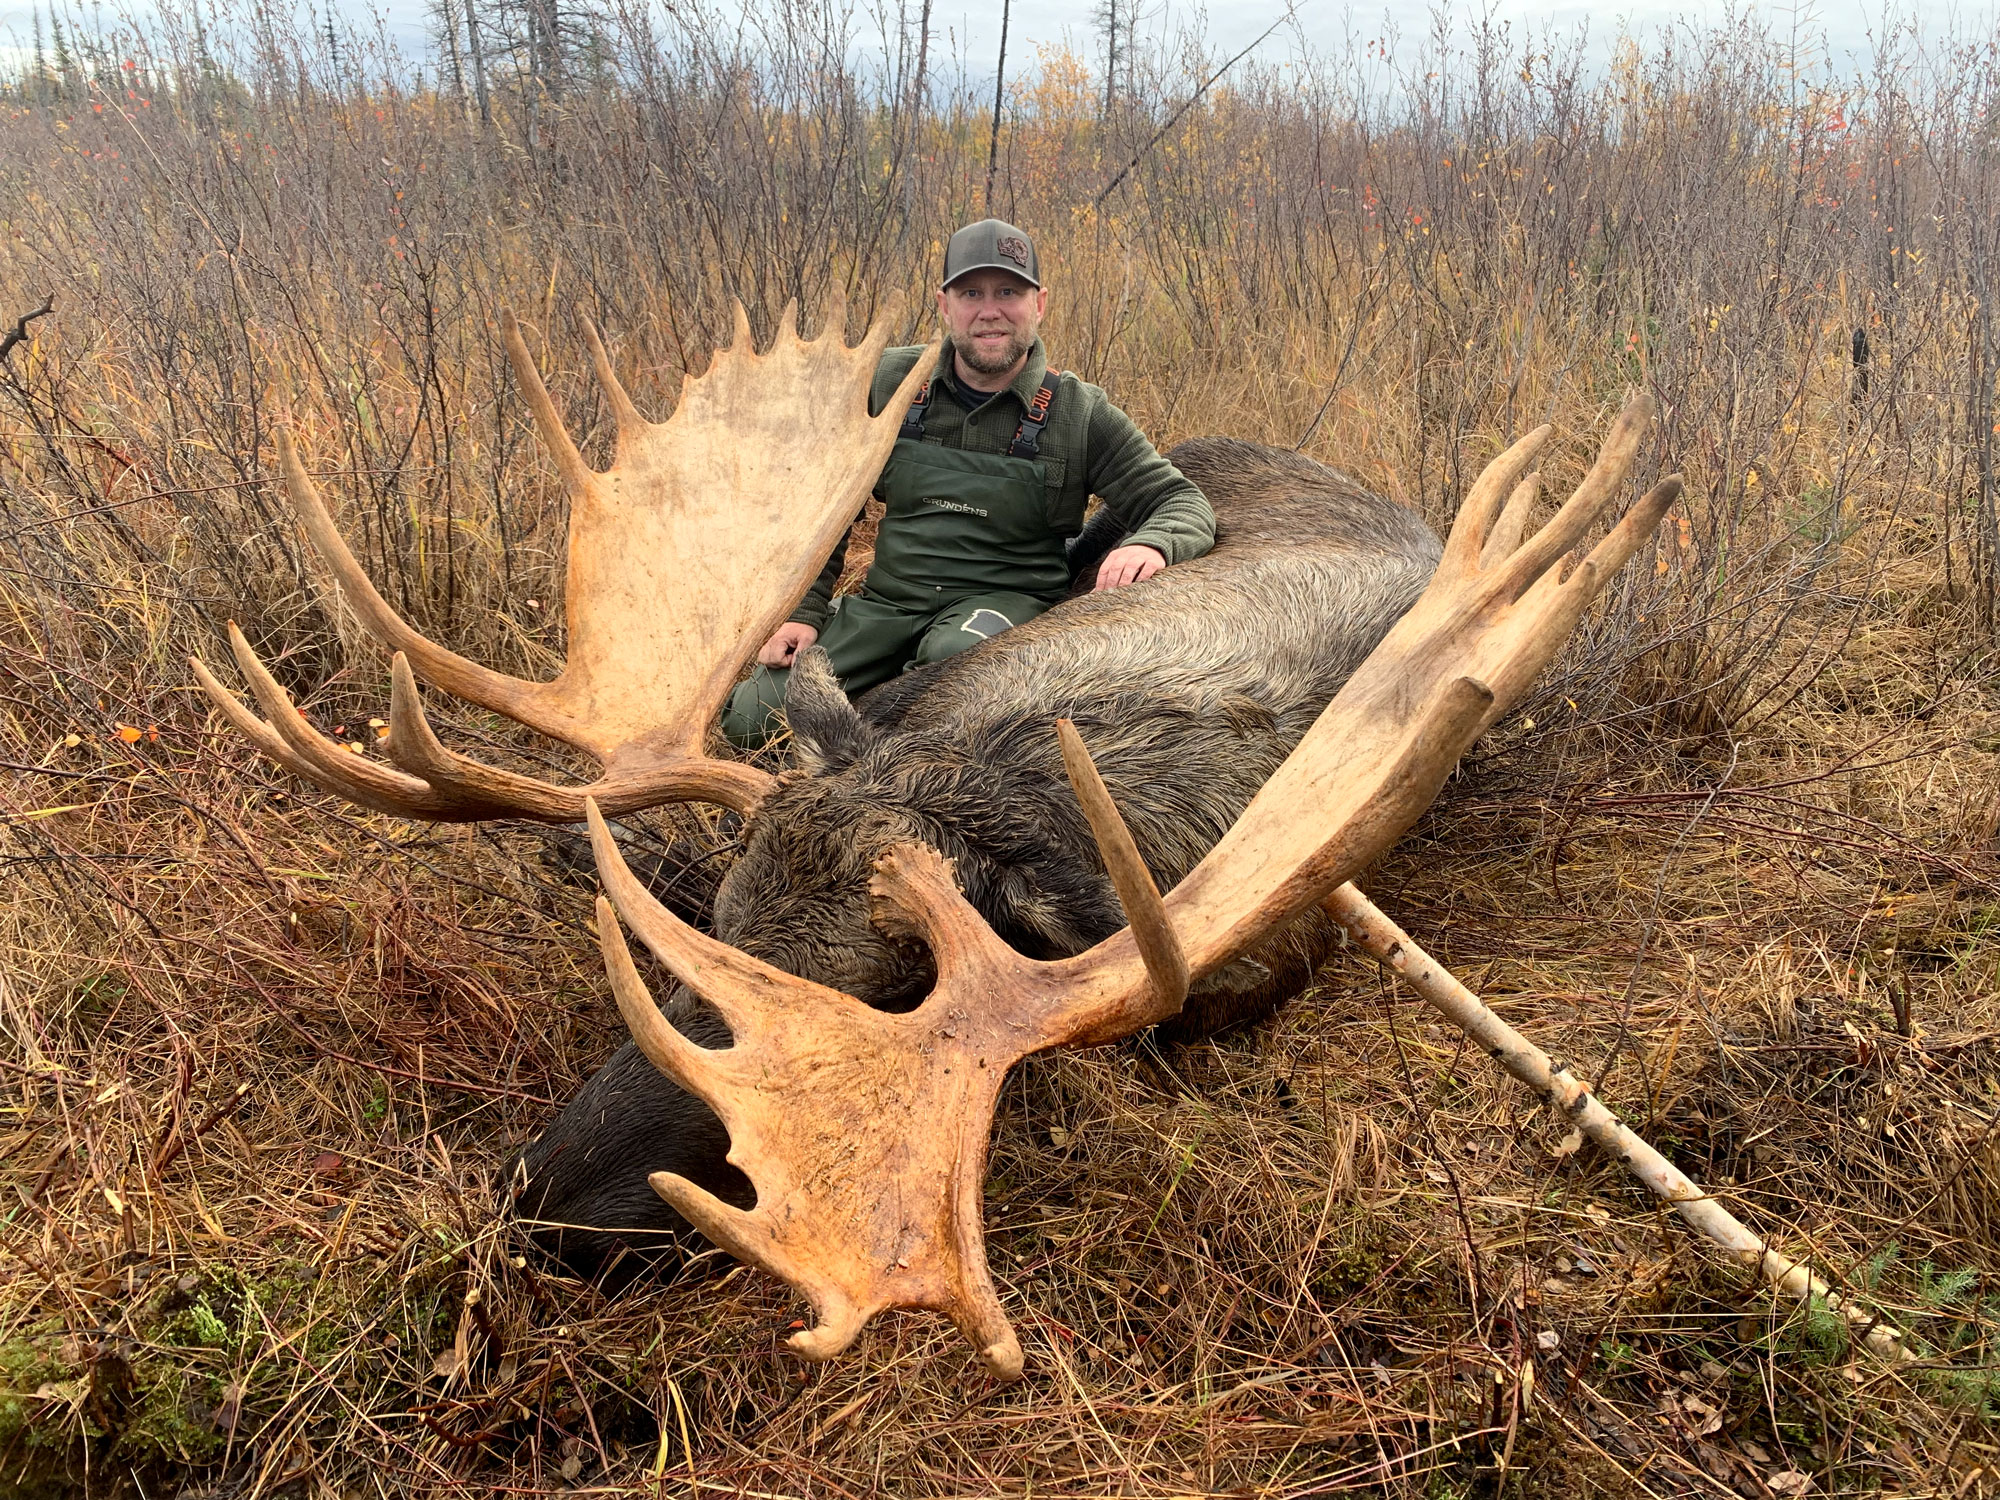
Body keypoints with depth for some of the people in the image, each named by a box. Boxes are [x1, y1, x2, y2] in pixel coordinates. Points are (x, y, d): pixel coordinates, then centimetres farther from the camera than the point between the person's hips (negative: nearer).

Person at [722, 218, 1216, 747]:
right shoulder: (891, 383, 3)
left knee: (955, 653, -40)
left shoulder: (1080, 414, -3)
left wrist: (1150, 544, -27)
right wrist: (804, 611, 0)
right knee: (747, 720, -13)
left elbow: (1185, 504, -3)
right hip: (887, 600, 3)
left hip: (1006, 599, -2)